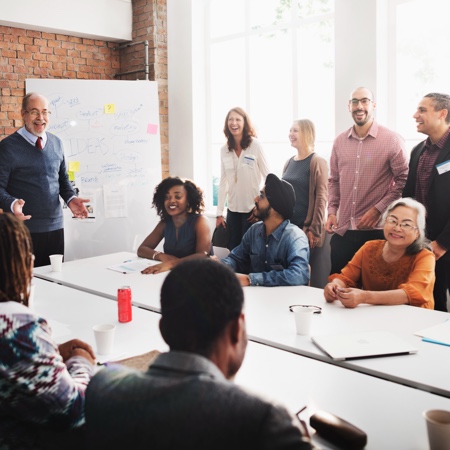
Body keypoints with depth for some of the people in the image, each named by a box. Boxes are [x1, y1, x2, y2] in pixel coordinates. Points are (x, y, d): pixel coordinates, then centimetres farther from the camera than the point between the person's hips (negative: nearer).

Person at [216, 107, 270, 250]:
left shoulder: (255, 145, -7)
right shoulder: (224, 150, 5)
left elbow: (268, 177, -5)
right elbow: (223, 182, 7)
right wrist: (219, 213, 4)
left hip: (252, 209, -4)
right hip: (233, 209, 4)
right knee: (233, 250, 9)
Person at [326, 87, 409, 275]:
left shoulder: (392, 140, -5)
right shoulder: (339, 141, 10)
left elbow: (404, 180, -6)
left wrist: (378, 209, -13)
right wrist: (332, 211, 4)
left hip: (377, 230, -4)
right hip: (342, 230, 4)